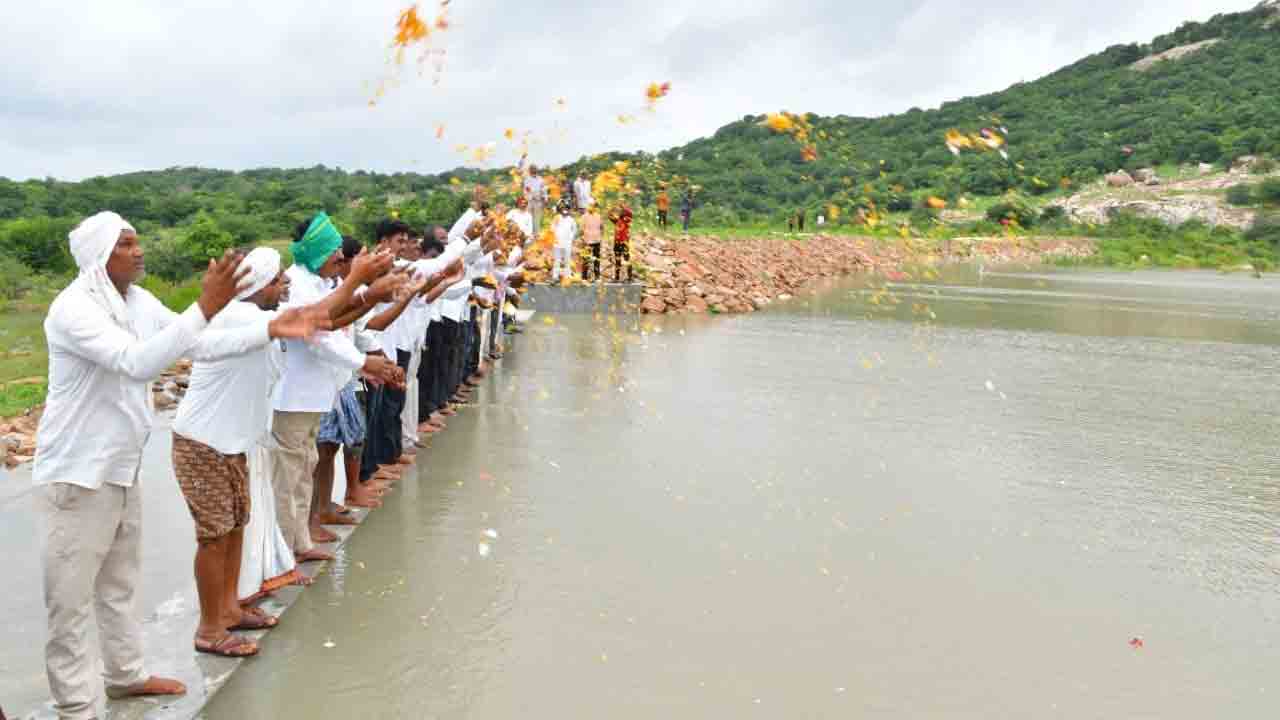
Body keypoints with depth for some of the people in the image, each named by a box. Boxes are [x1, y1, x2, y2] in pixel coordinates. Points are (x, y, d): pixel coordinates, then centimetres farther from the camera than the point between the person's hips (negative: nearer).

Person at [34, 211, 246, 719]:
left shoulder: (139, 302, 3)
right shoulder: (73, 309, -22)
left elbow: (200, 344, 8)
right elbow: (138, 363, -35)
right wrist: (206, 307, -40)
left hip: (122, 468, 9)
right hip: (77, 473, -8)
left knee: (120, 582, 22)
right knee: (72, 597, 2)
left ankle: (125, 674, 37)